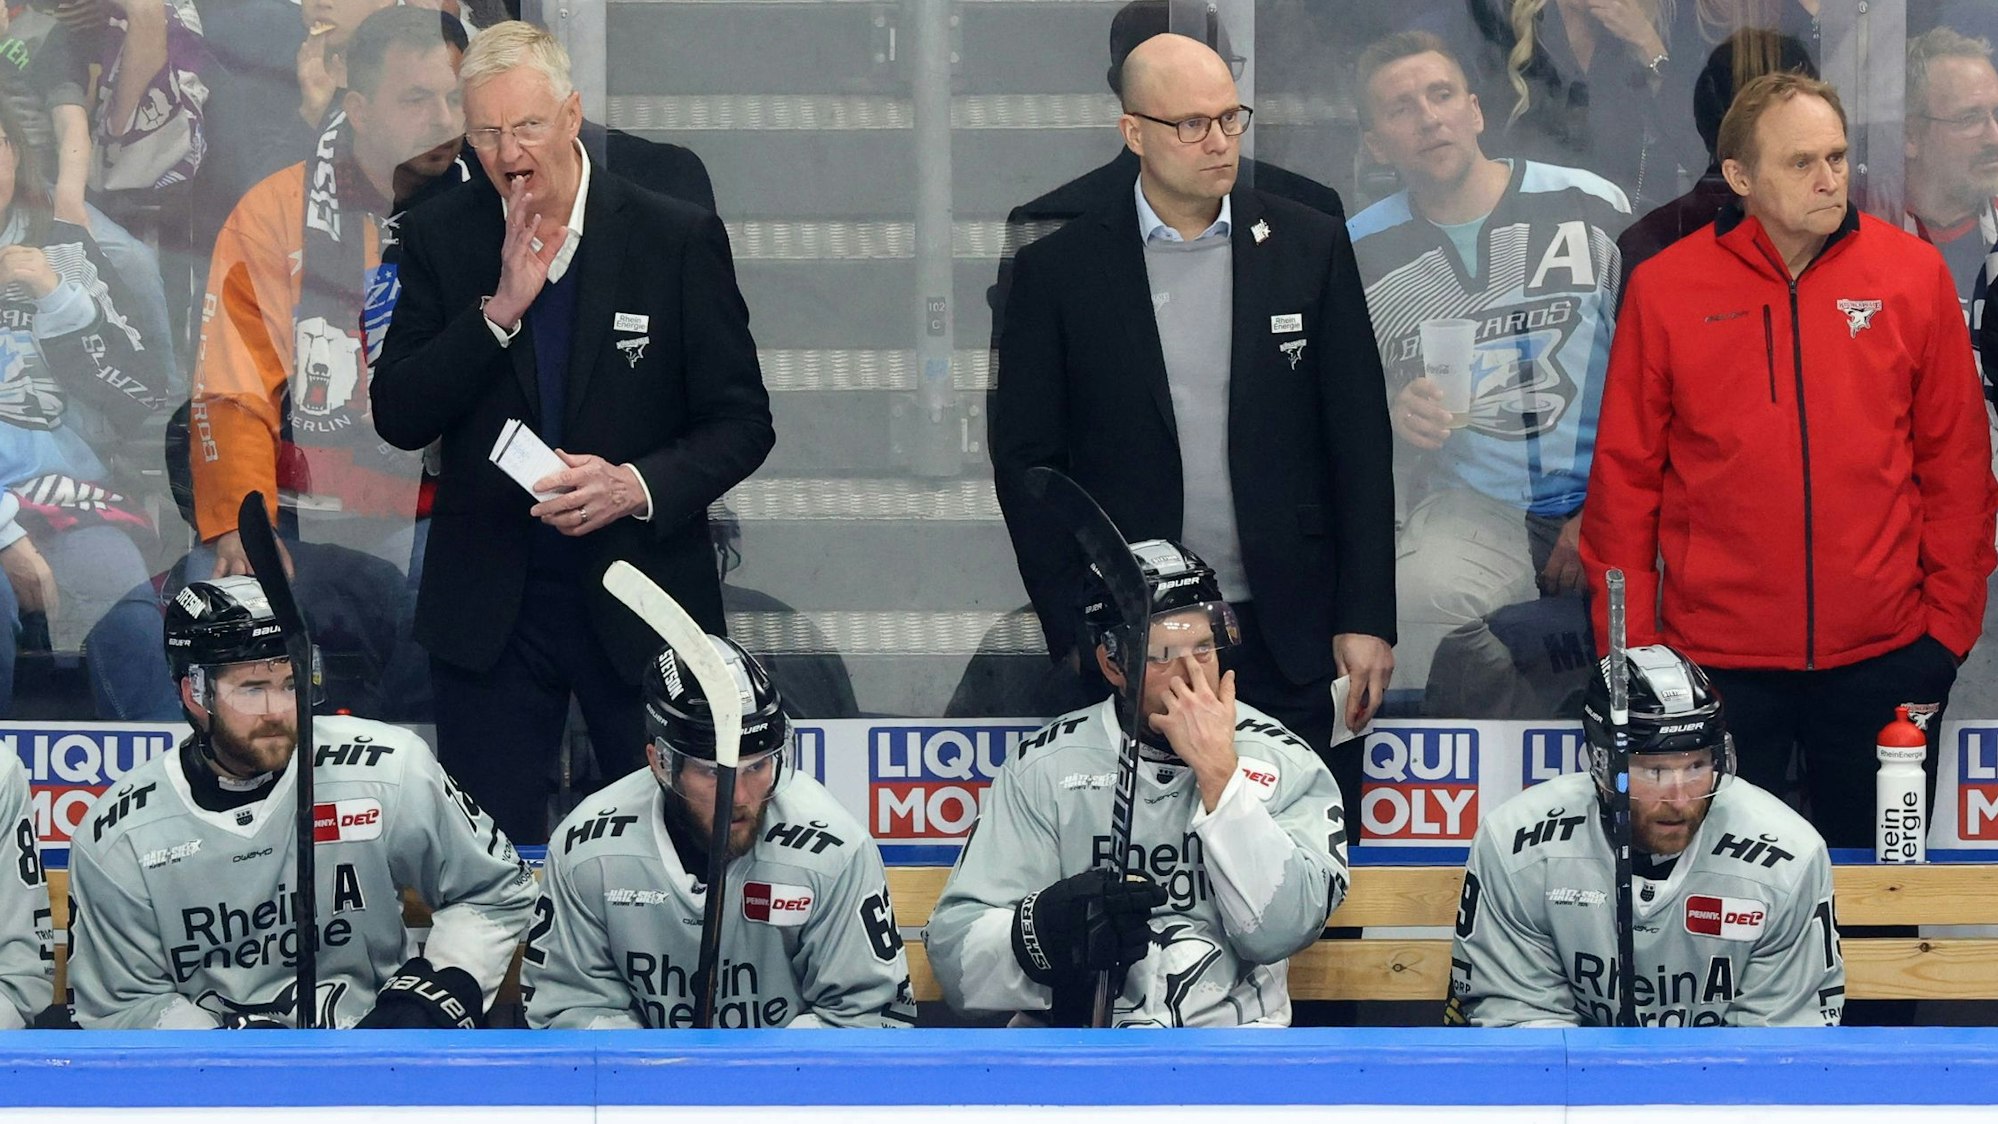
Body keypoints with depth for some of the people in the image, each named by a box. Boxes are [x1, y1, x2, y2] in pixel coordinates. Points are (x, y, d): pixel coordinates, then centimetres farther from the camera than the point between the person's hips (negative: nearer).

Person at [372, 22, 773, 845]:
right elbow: (397, 418, -3)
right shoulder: (442, 239, 3)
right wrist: (501, 309, -15)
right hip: (487, 609, 1)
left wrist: (637, 485, -18)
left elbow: (742, 422, 0)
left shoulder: (677, 241, -3)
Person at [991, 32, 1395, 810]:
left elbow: (1361, 444, 6)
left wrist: (1366, 620, 0)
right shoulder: (1058, 272, 2)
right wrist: (1075, 631, -3)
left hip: (1290, 634, 1)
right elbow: (1025, 458, 4)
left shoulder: (1310, 249, 6)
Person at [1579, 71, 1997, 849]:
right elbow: (1624, 477, 3)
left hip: (1881, 658, 1)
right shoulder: (1666, 290, -1)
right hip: (1718, 658, -1)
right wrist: (1630, 641, 0)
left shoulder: (1914, 276, 1)